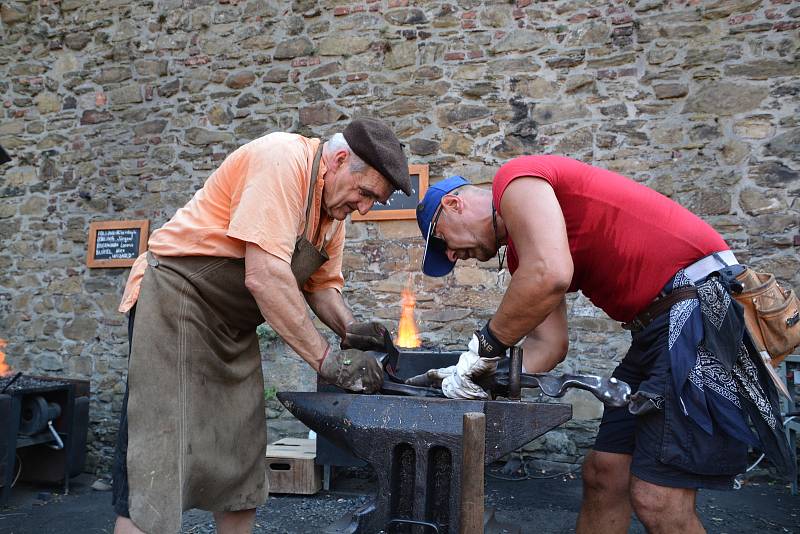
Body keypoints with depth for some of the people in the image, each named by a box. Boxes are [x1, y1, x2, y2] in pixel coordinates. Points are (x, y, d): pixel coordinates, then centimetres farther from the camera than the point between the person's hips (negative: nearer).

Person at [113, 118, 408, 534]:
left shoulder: (335, 202, 6)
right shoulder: (282, 160, -22)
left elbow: (321, 283, 13)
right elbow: (264, 276, -31)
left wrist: (349, 330, -7)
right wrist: (327, 360, -28)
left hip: (232, 325, 9)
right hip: (176, 300, -9)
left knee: (241, 466, 11)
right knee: (157, 468, -11)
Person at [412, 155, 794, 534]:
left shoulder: (516, 179, -8)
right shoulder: (524, 254, 20)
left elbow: (550, 275, -26)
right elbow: (548, 344, 12)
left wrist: (484, 347, -13)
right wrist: (483, 375, -2)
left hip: (700, 303, -10)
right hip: (660, 326, 10)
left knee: (657, 499, -9)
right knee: (603, 473, 12)